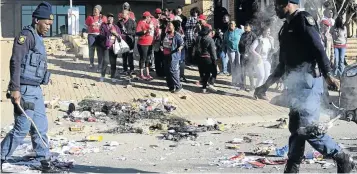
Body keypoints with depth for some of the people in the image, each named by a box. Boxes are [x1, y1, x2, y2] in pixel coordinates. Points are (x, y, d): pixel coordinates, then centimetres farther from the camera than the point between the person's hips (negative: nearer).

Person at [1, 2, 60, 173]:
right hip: (25, 90, -9)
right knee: (22, 128, -6)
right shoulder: (26, 35, -12)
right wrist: (15, 89, -25)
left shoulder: (38, 38, 16)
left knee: (41, 127, 11)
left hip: (36, 90, 9)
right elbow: (15, 62, -19)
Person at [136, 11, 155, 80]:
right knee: (143, 58, -3)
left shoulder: (149, 23, 13)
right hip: (143, 44, -8)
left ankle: (147, 74, 22)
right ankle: (141, 75, 5)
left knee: (147, 58, 14)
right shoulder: (141, 23, -11)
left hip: (149, 43, 8)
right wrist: (145, 31, -28)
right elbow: (137, 33, -20)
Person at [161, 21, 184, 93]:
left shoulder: (177, 35, -8)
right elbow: (162, 43, 27)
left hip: (173, 56, -8)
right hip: (165, 56, 8)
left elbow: (182, 44, -10)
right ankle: (171, 86, 20)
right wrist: (161, 47, 6)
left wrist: (179, 48, -30)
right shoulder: (165, 34, 14)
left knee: (173, 71, -14)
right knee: (167, 72, 10)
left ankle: (178, 86, -6)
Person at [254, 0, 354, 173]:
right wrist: (266, 85, 29)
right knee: (296, 127, 9)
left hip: (308, 80, -9)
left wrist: (328, 75, -27)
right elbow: (283, 64, 27)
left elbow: (318, 49, -17)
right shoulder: (286, 28, 21)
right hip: (295, 82, 9)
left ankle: (342, 159, 2)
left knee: (308, 127, -11)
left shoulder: (303, 20, -5)